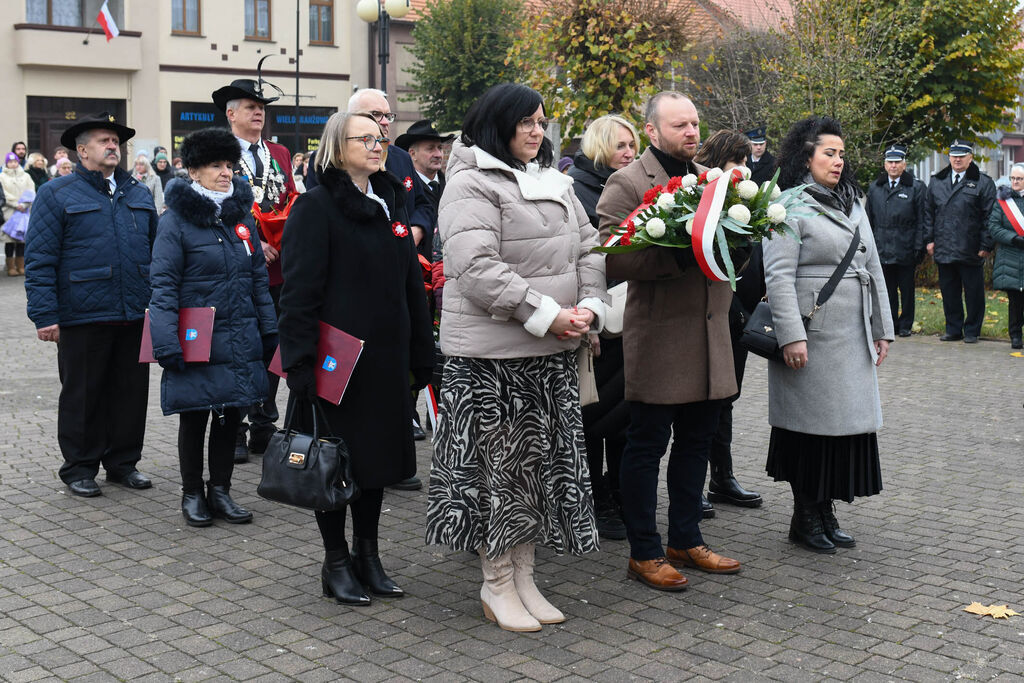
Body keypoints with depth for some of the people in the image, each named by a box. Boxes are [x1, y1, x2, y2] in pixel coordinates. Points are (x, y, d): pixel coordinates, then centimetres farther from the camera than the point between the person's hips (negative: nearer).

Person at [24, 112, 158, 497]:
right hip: (83, 317, -4)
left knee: (132, 392, 10)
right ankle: (80, 468, 18)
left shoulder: (139, 195, 14)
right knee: (82, 395, 6)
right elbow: (39, 260, -6)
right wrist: (45, 315, -13)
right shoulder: (57, 195, -1)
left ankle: (123, 462, 24)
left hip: (135, 317, 5)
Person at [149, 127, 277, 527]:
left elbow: (259, 277, 14)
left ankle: (220, 490, 24)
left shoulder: (242, 214, 8)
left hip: (239, 340, 5)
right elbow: (163, 285, -12)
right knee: (194, 418, 8)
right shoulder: (176, 220, -8)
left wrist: (270, 330, 11)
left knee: (230, 415, 11)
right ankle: (192, 494, 22)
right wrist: (166, 343, -18)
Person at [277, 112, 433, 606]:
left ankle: (368, 555, 26)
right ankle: (336, 562, 17)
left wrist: (421, 356, 13)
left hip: (385, 359, 7)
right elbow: (299, 293, -13)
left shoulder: (390, 205, 13)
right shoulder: (316, 208, -8)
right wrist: (301, 364, -19)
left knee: (377, 454, 13)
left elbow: (411, 285, 16)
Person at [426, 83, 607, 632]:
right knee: (497, 462, 1)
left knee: (544, 461, 12)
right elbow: (477, 266, -21)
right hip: (492, 354, -8)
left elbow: (587, 250, 15)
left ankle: (524, 577, 26)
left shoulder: (555, 184, 16)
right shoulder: (471, 185, -10)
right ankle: (497, 585, 16)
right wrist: (545, 314, -21)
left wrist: (589, 307, -3)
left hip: (554, 351, 8)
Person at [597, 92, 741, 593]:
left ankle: (686, 541, 28)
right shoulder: (626, 184, -7)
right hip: (657, 339, -7)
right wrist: (679, 253, -25)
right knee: (647, 445, 2)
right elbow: (613, 258, -18)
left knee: (696, 440, 15)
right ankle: (644, 554, 12)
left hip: (709, 335, 7)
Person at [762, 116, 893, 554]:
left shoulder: (853, 206, 17)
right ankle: (805, 518, 12)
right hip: (813, 339, -7)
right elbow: (778, 276, -15)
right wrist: (791, 335, -21)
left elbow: (873, 270, 19)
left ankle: (826, 513, 20)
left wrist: (882, 329, 16)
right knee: (811, 425, -1)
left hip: (854, 338, 7)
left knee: (846, 425, 9)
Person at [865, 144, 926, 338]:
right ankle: (891, 324, 17)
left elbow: (921, 221, -2)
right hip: (882, 248, 3)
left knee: (906, 289, 5)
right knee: (888, 290, 8)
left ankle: (906, 325, 15)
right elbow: (869, 219, 13)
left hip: (905, 250, -3)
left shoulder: (916, 188, 1)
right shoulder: (874, 188, 10)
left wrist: (919, 247, -8)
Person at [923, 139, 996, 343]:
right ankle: (953, 329, 19)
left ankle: (972, 331, 13)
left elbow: (989, 217, -3)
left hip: (970, 251, -3)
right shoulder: (937, 182, 12)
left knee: (973, 293, 3)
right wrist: (929, 239, 7)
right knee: (949, 292, 9)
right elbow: (928, 212, 15)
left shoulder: (983, 183, 0)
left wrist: (986, 246, -8)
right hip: (943, 249, 4)